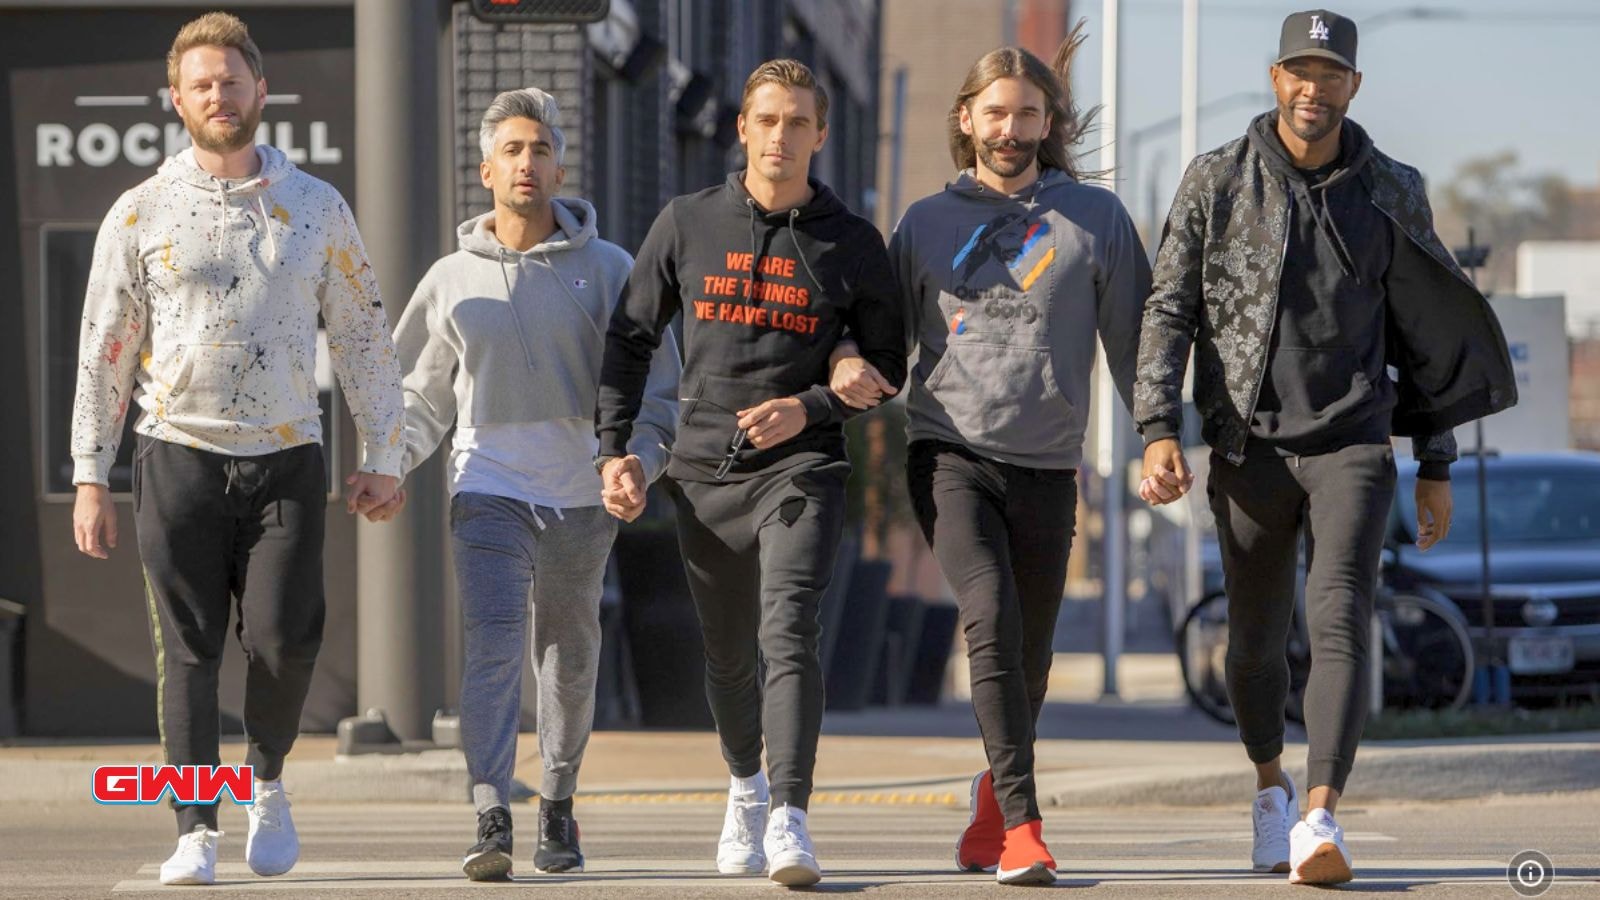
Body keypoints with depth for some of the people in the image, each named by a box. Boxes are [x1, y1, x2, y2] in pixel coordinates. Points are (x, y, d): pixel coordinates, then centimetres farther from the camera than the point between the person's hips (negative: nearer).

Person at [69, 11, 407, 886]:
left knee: (284, 641, -11)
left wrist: (382, 456, 7)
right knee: (188, 649, -4)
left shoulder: (318, 209, 8)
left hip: (285, 459, 0)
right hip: (179, 454, 0)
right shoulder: (141, 213, 4)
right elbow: (104, 350, 6)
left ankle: (267, 782, 16)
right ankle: (195, 831, 0)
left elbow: (363, 338, 13)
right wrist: (89, 477, 2)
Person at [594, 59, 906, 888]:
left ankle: (789, 818, -27)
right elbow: (630, 339, 11)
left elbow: (887, 366, 6)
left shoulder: (851, 244, 2)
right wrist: (615, 448, 2)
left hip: (801, 468, -2)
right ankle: (745, 785, 39)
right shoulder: (687, 224, 5)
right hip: (705, 473, 2)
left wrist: (809, 407, -11)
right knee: (727, 656, 13)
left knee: (789, 633, -20)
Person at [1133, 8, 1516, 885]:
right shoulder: (1216, 181, 1)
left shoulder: (1390, 194, 4)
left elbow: (1425, 336, 11)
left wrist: (1436, 467, 11)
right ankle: (1270, 781, 39)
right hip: (1248, 449, 1)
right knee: (1255, 643, 11)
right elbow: (1169, 313, 1)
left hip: (1352, 443, -1)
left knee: (1339, 624, -18)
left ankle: (1320, 820, -29)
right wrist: (1159, 432, -12)